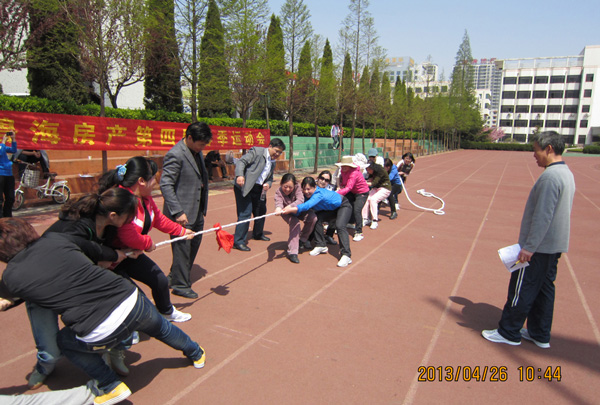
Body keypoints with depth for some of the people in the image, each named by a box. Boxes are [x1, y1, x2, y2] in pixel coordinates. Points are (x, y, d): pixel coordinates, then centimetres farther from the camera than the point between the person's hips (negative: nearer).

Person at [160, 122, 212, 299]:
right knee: (182, 248, 1)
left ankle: (176, 276, 35)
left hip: (197, 211, 9)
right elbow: (165, 185, -20)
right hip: (182, 213, -9)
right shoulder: (175, 155, -17)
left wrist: (203, 208, 17)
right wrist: (178, 212, -22)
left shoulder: (197, 152, 11)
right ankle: (180, 285, 17)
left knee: (194, 243, 18)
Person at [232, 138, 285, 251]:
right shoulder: (257, 151, -8)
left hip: (259, 189, 8)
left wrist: (268, 184, -3)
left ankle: (258, 234, 42)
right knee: (245, 213, -10)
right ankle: (238, 241, -1)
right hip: (245, 187, -8)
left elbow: (270, 177, 22)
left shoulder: (273, 162, 16)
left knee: (261, 211, 19)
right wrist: (239, 175, -31)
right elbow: (241, 161, -15)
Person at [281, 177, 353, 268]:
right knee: (317, 219, -11)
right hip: (331, 208, 8)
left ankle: (346, 255, -29)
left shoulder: (319, 194, -39)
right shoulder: (307, 194, -15)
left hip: (343, 206, -8)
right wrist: (290, 208, -44)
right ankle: (321, 246, 3)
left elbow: (307, 205, -55)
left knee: (340, 226, -29)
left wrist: (291, 209, -69)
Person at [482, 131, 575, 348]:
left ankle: (509, 332, 13)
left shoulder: (550, 176, -21)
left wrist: (529, 246, -22)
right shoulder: (566, 174, 12)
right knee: (544, 288, 16)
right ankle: (540, 335, 27)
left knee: (522, 289, 1)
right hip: (555, 245, 10)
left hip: (539, 247, -10)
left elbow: (543, 216, -25)